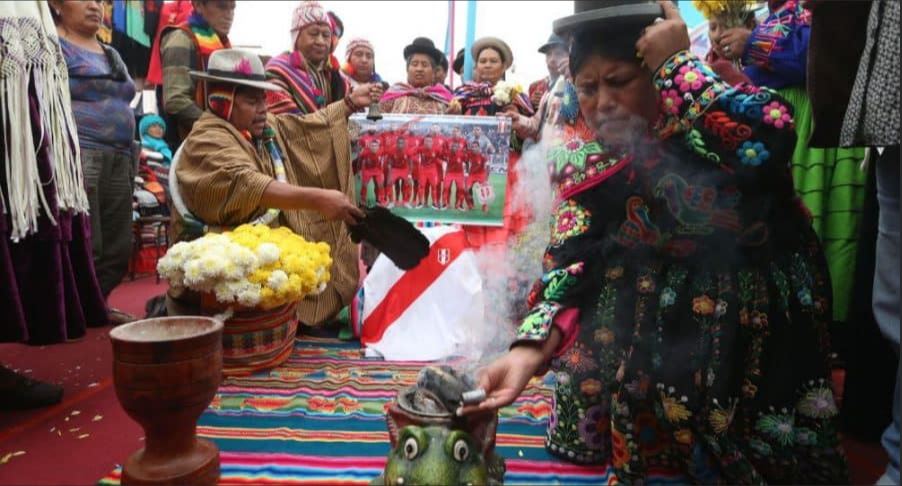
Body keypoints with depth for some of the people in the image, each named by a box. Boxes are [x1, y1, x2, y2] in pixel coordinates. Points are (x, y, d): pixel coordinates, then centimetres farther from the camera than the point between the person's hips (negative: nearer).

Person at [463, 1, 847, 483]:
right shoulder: (585, 173, -3)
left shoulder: (714, 123, -14)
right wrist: (526, 352, -28)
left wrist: (678, 62, -25)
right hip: (661, 320, 4)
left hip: (756, 320, -3)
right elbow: (567, 270, -11)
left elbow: (769, 141, -38)